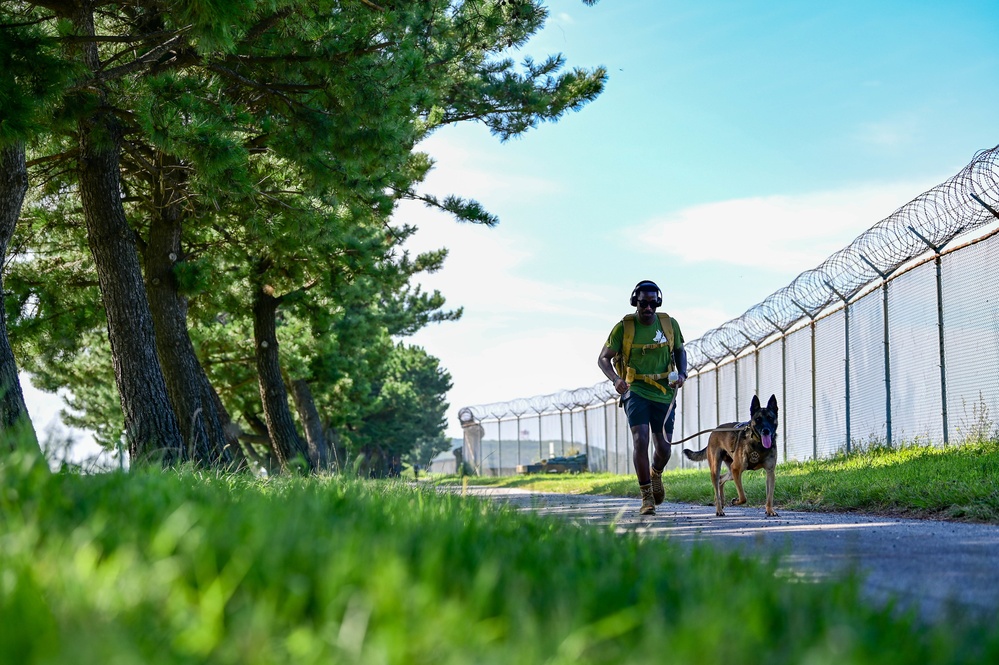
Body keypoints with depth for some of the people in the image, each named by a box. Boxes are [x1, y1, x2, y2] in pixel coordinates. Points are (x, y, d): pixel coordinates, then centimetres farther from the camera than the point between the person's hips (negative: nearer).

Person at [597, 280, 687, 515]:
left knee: (664, 447, 7)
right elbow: (603, 358, -1)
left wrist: (682, 373, -3)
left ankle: (656, 474, 43)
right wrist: (615, 379, -20)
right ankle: (647, 497, -10)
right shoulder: (623, 327, -6)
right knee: (640, 439, -19)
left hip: (664, 392, 3)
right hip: (636, 390, -2)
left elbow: (679, 351, 16)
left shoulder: (669, 324, 0)